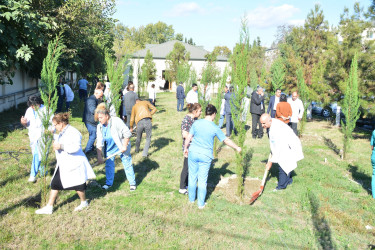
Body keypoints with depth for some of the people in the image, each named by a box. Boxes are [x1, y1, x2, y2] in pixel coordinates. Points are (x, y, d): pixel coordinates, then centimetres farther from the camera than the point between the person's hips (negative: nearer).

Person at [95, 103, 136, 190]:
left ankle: (132, 183, 19)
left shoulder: (116, 121, -26)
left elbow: (127, 134, -23)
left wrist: (124, 146, -21)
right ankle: (109, 183, 27)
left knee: (127, 164, 5)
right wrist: (99, 156, -12)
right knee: (109, 165, 9)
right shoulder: (100, 127, -10)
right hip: (110, 149, 5)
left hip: (122, 147, -5)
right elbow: (99, 143, -7)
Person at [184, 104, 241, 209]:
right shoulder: (215, 128, -9)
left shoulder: (196, 123, -5)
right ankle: (201, 204, 20)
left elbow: (188, 138, -1)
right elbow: (226, 140, 0)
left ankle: (191, 199, 32)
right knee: (202, 180, 9)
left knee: (192, 177, 16)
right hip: (206, 156, -2)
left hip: (193, 153, 2)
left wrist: (185, 148, 15)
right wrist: (237, 148, 14)